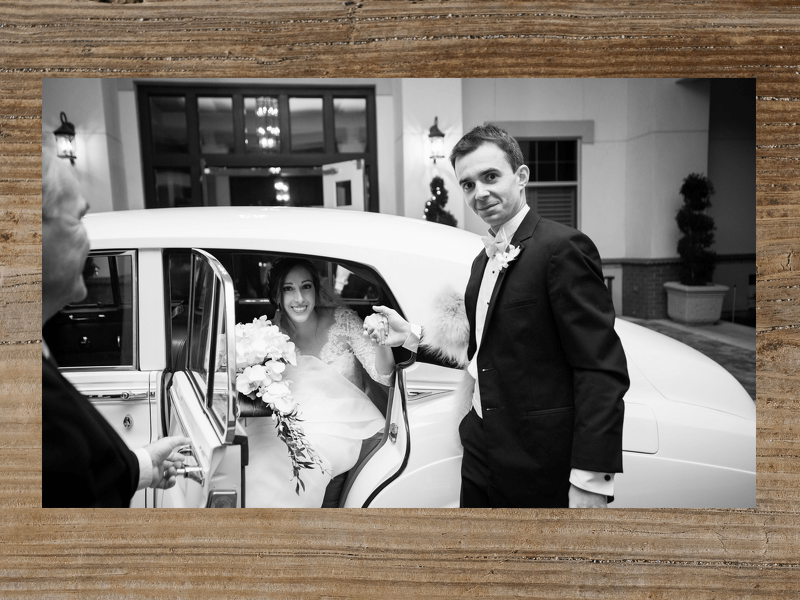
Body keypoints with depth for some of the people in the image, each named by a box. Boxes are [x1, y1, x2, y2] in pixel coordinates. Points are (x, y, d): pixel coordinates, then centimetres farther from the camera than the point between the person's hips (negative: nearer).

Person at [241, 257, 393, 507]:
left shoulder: (342, 320, -5)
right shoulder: (278, 329, 3)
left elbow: (383, 376, -10)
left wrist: (381, 343, -32)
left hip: (345, 426, -3)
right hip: (301, 425, 3)